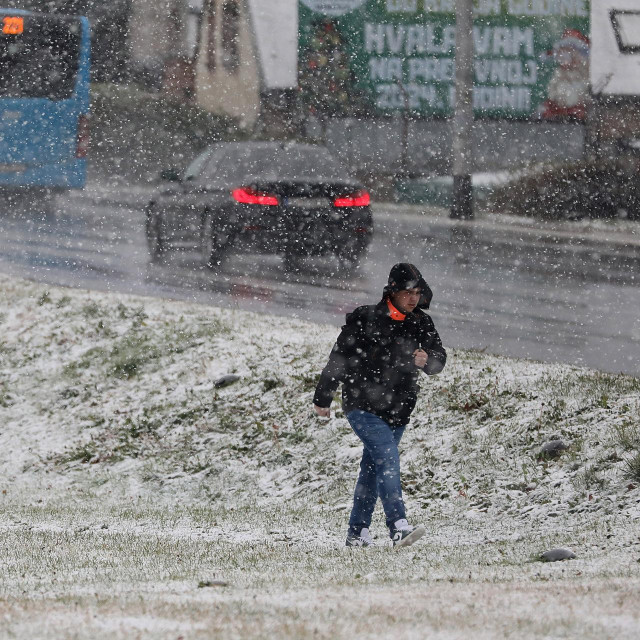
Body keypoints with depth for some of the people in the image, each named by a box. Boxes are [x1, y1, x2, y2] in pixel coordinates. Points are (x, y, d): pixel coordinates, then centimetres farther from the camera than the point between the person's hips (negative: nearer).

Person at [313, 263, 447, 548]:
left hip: (397, 411, 5)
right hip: (362, 405, -5)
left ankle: (357, 532, 22)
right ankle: (399, 527, -30)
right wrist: (322, 398, 3)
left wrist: (427, 360, -25)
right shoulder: (365, 319, -9)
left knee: (373, 467, 13)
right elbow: (338, 358, -2)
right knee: (387, 457, -21)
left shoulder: (421, 324, 5)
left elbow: (439, 358, 0)